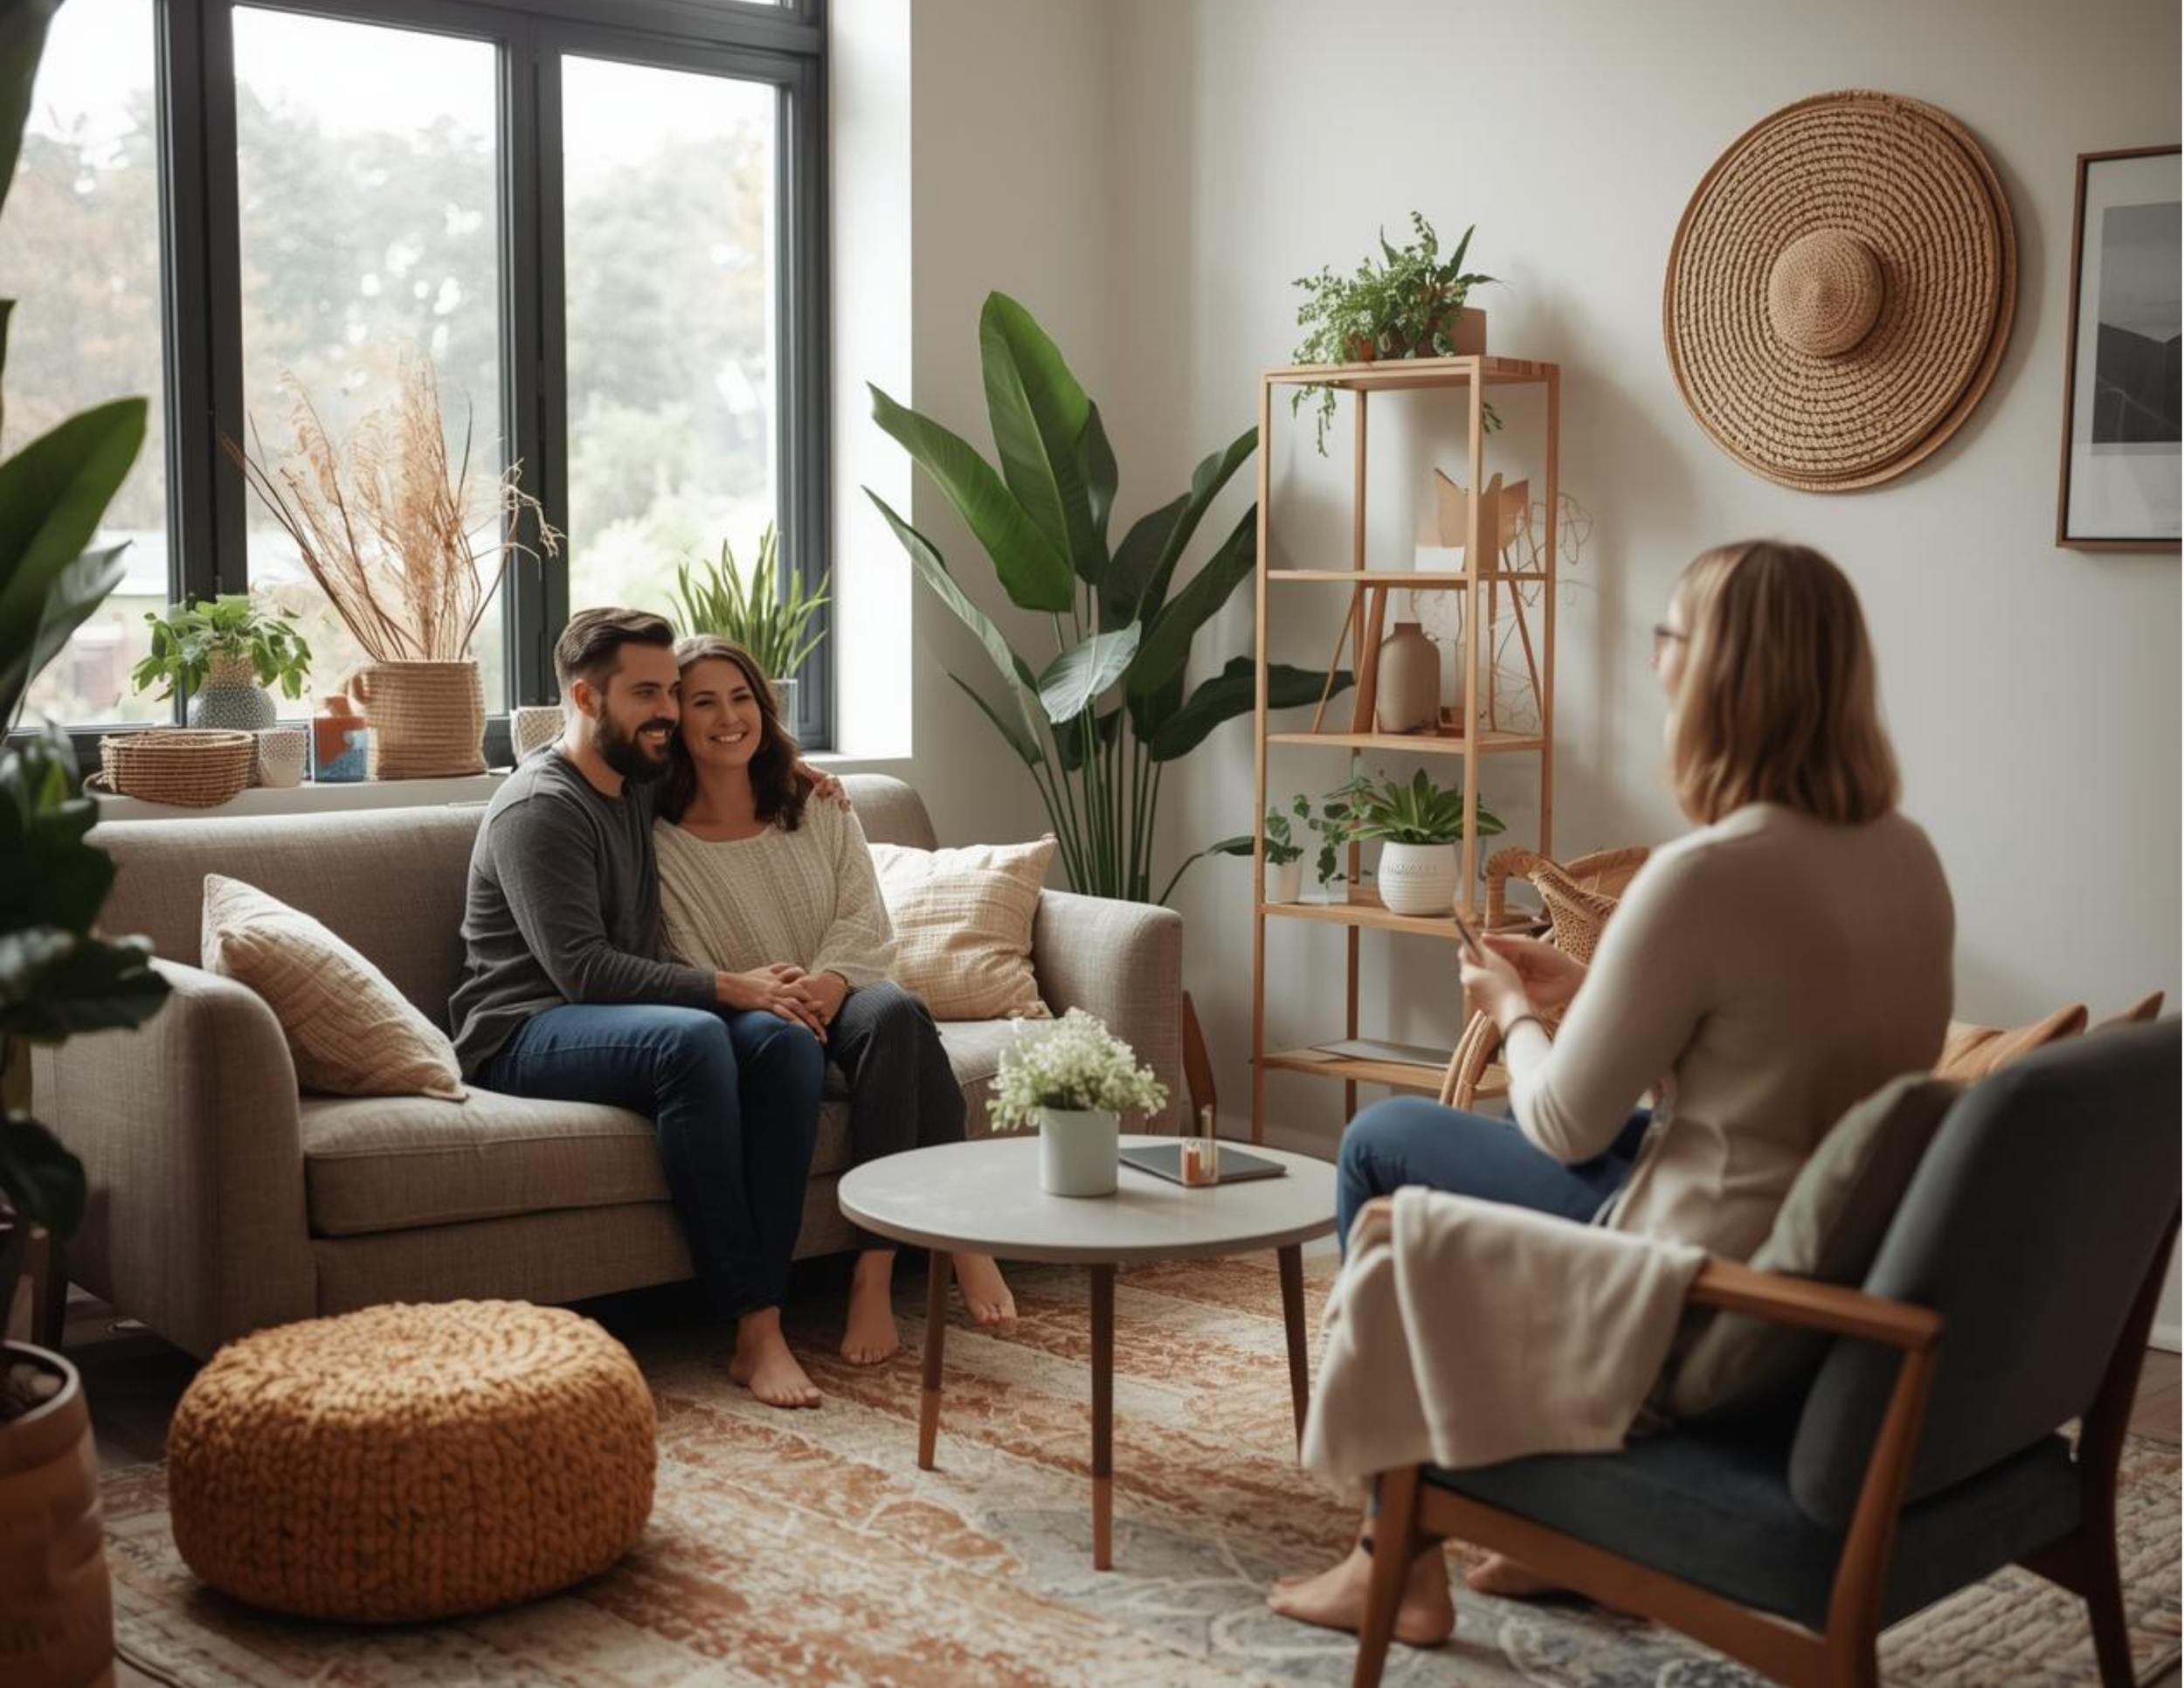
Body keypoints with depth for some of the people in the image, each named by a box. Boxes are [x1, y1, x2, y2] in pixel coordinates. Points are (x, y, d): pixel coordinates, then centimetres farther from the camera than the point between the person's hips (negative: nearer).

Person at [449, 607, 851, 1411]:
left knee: (784, 1039, -22)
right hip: (526, 1036, -7)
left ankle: (762, 1319, -30)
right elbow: (584, 969, -20)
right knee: (693, 1038, -37)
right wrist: (729, 988, -21)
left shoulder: (642, 787, 15)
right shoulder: (538, 808, -11)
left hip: (618, 1021, 8)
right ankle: (752, 1323, -34)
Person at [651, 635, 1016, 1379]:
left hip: (838, 1003, 3)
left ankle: (876, 1271, -33)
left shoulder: (817, 806, 12)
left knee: (892, 1010, -33)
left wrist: (827, 983, -19)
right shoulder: (659, 842, 1)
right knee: (787, 1041, -37)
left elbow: (866, 923, 3)